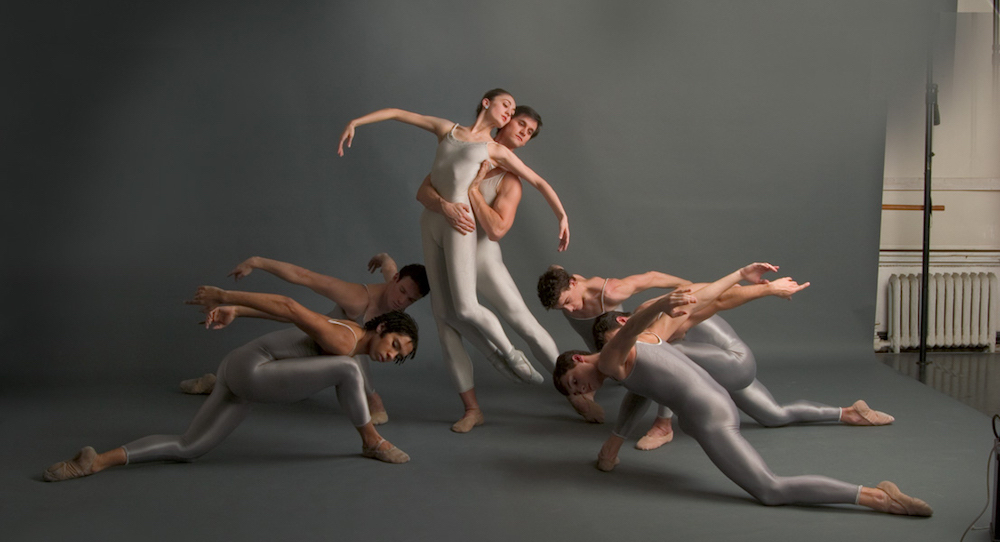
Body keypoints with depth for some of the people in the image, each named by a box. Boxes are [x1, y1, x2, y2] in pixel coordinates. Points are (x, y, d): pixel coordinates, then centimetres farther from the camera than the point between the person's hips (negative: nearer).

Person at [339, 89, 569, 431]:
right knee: (443, 315, -3)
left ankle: (511, 354, 11)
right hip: (431, 222, 3)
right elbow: (397, 113, 23)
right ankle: (472, 408, 0)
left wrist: (562, 216, -2)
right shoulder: (447, 130, 20)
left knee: (465, 308, -20)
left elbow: (539, 182, 10)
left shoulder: (496, 150, 13)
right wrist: (355, 122, 14)